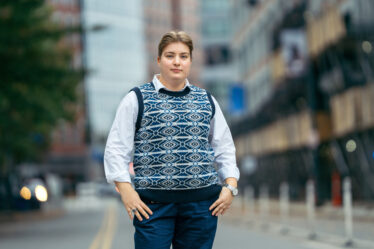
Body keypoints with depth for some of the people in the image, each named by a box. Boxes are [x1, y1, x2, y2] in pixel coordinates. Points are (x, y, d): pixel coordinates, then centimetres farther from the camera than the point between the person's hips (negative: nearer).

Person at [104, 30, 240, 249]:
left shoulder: (207, 101, 14)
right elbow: (116, 149, 0)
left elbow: (224, 149, 18)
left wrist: (230, 186, 4)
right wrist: (126, 190, -10)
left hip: (202, 203, 3)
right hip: (153, 203, -3)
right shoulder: (137, 99, 3)